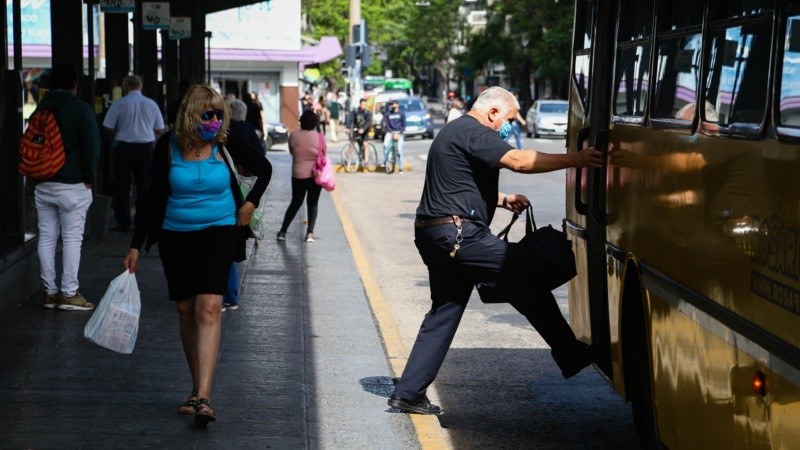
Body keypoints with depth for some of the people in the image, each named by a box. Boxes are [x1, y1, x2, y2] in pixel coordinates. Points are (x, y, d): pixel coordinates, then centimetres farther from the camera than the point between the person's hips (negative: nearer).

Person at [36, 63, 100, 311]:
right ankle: (69, 294, -1)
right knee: (72, 239, -1)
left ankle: (50, 292, 13)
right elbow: (92, 146, -13)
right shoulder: (80, 108, -8)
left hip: (43, 185, 5)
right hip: (72, 186, -5)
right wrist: (89, 177, -2)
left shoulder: (40, 109, 8)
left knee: (46, 238, 9)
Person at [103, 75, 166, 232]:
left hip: (125, 147, -2)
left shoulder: (119, 104, -7)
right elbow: (160, 130, 7)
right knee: (144, 185, 10)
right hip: (146, 147, 2)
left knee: (122, 186, 6)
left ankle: (124, 223, 5)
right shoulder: (152, 104, 1)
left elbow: (108, 127, -6)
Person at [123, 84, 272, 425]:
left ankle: (203, 397, -24)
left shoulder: (226, 144, -5)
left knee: (208, 307, -17)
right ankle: (198, 389, 23)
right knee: (186, 311, 8)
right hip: (175, 237, 2)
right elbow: (153, 198, 4)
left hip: (218, 233, -2)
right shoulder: (168, 147, -3)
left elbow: (264, 169, 12)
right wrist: (136, 246, 3)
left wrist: (250, 203, 1)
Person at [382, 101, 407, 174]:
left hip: (399, 133, -1)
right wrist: (392, 133, -11)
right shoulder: (388, 114, 4)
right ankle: (385, 161, -11)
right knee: (385, 144, -26)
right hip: (390, 132, 1)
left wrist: (399, 134, -11)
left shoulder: (401, 114, 0)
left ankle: (400, 169, -2)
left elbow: (403, 125, 0)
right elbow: (387, 125, 3)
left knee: (399, 150, -8)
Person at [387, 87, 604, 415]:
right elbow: (518, 160, -25)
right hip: (457, 236, -11)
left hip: (436, 237, 11)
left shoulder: (455, 132, 24)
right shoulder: (473, 133, -10)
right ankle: (570, 355, -1)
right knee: (530, 272, -6)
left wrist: (503, 200, 20)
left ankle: (408, 392, 13)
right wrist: (574, 160, -28)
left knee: (443, 313, 14)